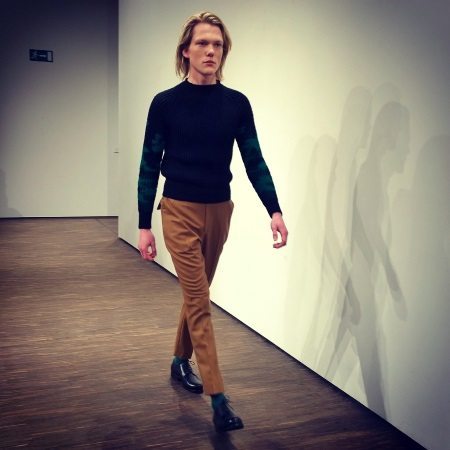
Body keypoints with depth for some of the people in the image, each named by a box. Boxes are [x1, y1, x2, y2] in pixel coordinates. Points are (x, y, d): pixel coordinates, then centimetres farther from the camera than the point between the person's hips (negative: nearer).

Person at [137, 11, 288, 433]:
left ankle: (180, 361, 40)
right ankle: (219, 400, 1)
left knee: (197, 294, 17)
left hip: (220, 211, 4)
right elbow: (150, 166, -3)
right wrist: (144, 225, -4)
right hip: (180, 212, -3)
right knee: (199, 301, -4)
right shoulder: (166, 103, -6)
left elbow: (254, 161, 2)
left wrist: (274, 210, -9)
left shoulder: (237, 104, 1)